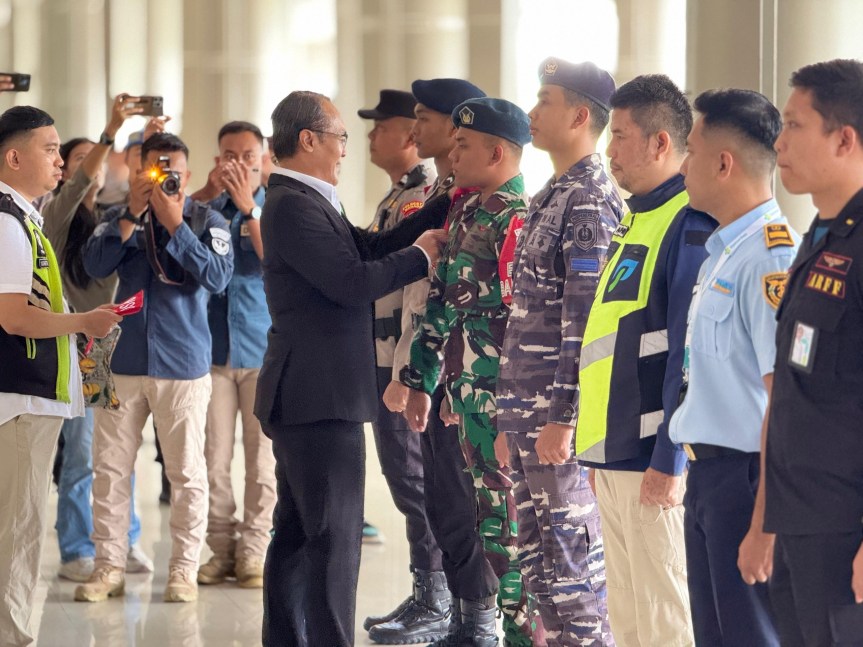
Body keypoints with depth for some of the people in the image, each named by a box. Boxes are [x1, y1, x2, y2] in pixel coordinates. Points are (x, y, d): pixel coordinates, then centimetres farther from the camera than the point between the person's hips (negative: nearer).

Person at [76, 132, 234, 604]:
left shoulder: (207, 222, 0)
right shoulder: (120, 218, 8)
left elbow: (218, 277, -14)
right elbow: (95, 265, -7)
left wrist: (174, 225, -16)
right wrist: (133, 215, -14)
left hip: (183, 363, -2)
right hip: (123, 361, 3)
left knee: (186, 471, 2)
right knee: (110, 466, 4)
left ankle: (184, 569, 11)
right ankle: (109, 565, 12)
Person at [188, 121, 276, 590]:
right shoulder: (204, 208, 8)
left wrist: (248, 208, -18)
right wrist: (208, 194, -16)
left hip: (263, 348, -1)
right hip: (214, 347, 1)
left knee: (262, 458, 1)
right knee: (214, 459, 1)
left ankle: (253, 552, 8)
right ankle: (221, 549, 10)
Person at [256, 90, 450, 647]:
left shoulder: (309, 202, 17)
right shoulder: (293, 205, -16)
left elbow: (371, 247, 12)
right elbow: (351, 282, -21)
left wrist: (446, 204, 8)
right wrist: (420, 255, -7)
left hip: (304, 396, 11)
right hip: (322, 396, -11)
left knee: (297, 534, 14)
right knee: (335, 537, -9)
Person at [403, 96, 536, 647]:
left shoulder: (519, 220, -15)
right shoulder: (467, 214, 14)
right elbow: (443, 301, 20)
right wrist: (423, 380, 19)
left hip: (503, 397, -9)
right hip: (468, 390, 9)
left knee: (510, 524, -5)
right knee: (488, 515, 14)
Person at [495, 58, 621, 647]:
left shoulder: (591, 202, -13)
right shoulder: (552, 197, 17)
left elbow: (587, 322, -19)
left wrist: (563, 418, -21)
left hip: (560, 418, -10)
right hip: (527, 414, 10)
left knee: (572, 558, -4)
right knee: (539, 556, 13)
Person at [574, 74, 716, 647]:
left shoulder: (689, 225, -14)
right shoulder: (638, 219, 16)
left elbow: (690, 354, -19)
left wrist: (669, 461, -20)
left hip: (653, 459, -10)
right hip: (616, 454, 10)